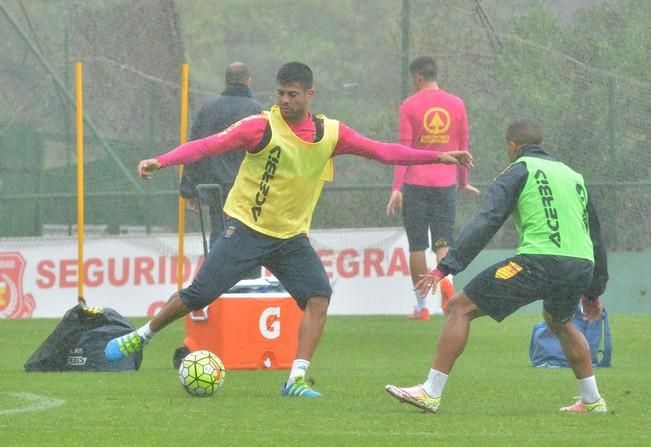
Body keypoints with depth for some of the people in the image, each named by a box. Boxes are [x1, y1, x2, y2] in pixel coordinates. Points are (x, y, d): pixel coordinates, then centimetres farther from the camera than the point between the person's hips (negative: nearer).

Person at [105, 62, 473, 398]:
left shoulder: (330, 134, -1)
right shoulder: (262, 127, -14)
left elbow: (382, 151, 3)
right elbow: (209, 146, -20)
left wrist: (439, 156, -2)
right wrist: (161, 162, -32)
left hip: (291, 236, 4)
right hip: (247, 228, -4)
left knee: (319, 297, -16)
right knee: (199, 295, -5)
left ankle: (297, 379, -13)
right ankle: (141, 337, 17)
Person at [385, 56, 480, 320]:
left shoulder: (409, 106, -3)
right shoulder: (456, 105, 5)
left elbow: (403, 149, -7)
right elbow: (463, 147, 11)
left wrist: (396, 188, -7)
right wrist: (463, 182, 22)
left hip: (416, 184, -2)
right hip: (446, 184, 2)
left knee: (417, 246, 5)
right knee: (443, 242, 7)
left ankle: (421, 306, 5)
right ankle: (445, 278, -25)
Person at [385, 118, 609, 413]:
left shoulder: (519, 171, 8)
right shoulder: (573, 176, 27)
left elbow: (486, 222, -6)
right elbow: (595, 236, 32)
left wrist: (446, 266, -11)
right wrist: (594, 291, 40)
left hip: (539, 260, -7)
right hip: (582, 266, 7)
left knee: (460, 308, 1)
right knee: (559, 322, 38)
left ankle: (431, 393, -5)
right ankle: (592, 400, 35)